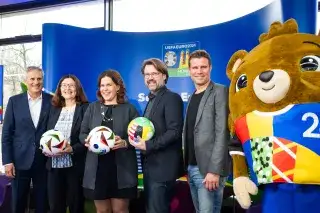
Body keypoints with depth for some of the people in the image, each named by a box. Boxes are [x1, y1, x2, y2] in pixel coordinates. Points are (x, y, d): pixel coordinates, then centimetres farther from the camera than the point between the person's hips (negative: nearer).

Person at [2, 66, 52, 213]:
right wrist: (7, 161, -5)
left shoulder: (52, 101, 0)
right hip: (20, 160, 0)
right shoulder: (14, 101, 1)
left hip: (44, 160, 0)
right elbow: (6, 133, 1)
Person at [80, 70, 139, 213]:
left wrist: (125, 143, -18)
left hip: (121, 169, -2)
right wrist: (87, 140, -11)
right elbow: (82, 134, 11)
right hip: (97, 167, 2)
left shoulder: (129, 109, 3)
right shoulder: (93, 107, 11)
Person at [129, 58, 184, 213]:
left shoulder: (172, 98, -12)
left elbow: (174, 131, -21)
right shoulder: (151, 100, 16)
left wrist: (148, 145, -22)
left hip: (163, 167, -9)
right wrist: (139, 139, -2)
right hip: (150, 166, 9)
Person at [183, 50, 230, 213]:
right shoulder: (192, 97, 16)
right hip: (191, 168, 7)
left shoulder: (219, 92, -7)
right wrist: (187, 166, 8)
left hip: (209, 169, -7)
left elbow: (222, 133, -15)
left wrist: (214, 170, -21)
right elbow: (189, 134, 14)